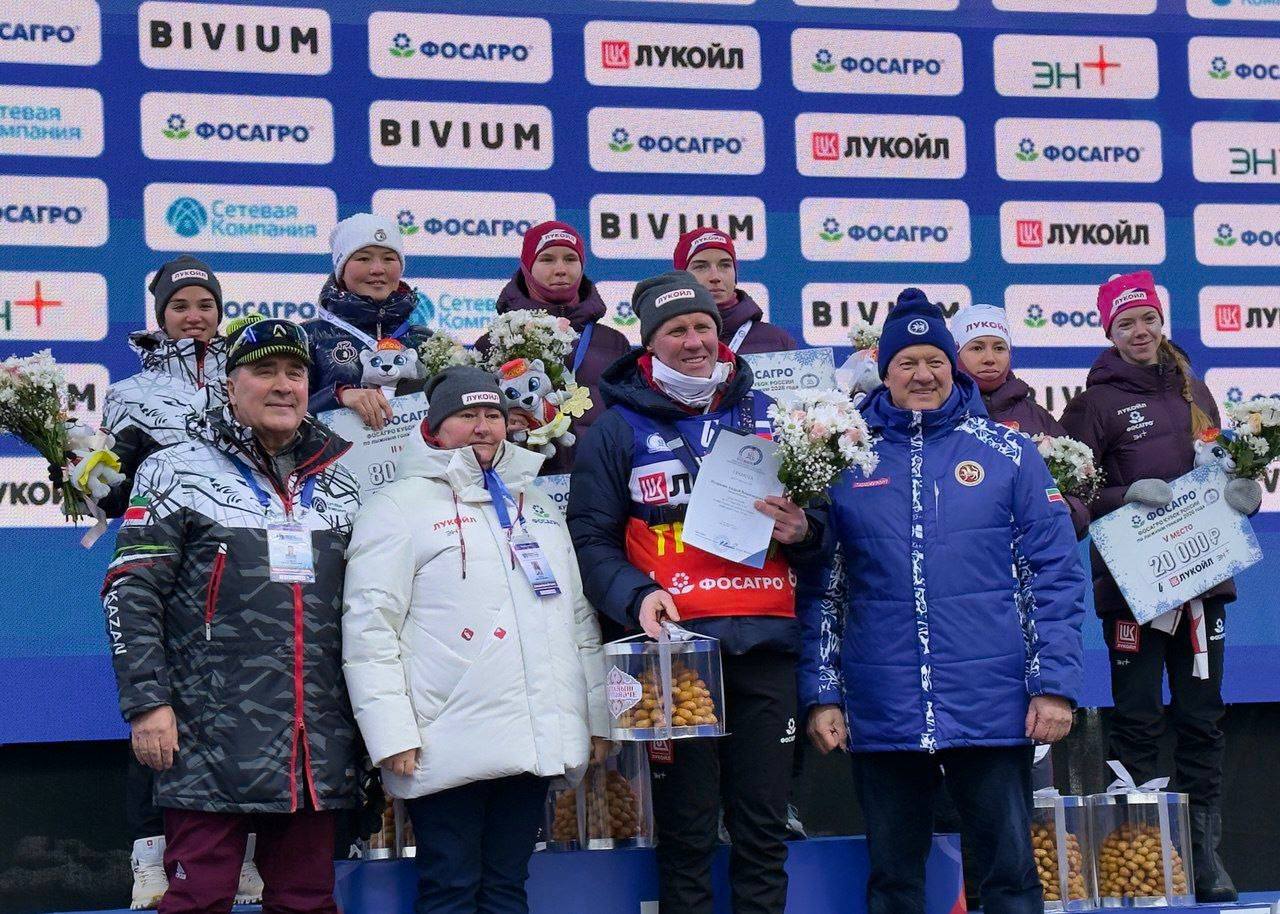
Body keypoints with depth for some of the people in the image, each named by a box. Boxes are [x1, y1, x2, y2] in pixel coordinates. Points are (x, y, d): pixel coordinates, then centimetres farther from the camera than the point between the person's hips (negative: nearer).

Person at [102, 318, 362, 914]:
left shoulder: (338, 484, 15)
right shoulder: (178, 473, 0)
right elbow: (130, 593, -4)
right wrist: (147, 703, -11)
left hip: (318, 748, 5)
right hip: (212, 746, -4)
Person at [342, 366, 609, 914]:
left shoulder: (539, 507, 20)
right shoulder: (401, 505, 0)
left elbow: (580, 618, 23)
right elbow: (368, 626, -6)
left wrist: (596, 716, 17)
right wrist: (392, 735, -13)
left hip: (534, 743, 6)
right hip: (448, 747, -5)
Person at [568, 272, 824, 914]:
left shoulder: (767, 414, 14)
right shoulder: (619, 428, 6)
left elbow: (818, 516, 20)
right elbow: (591, 537, 1)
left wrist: (802, 531, -4)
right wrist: (635, 597, -16)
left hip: (765, 646, 3)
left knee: (764, 830, 5)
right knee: (685, 836, 1)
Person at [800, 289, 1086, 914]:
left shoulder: (1007, 453, 4)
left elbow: (1055, 574, 2)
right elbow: (821, 588, 8)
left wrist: (1056, 684, -5)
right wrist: (822, 694, 2)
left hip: (994, 711, -1)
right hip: (881, 714, 1)